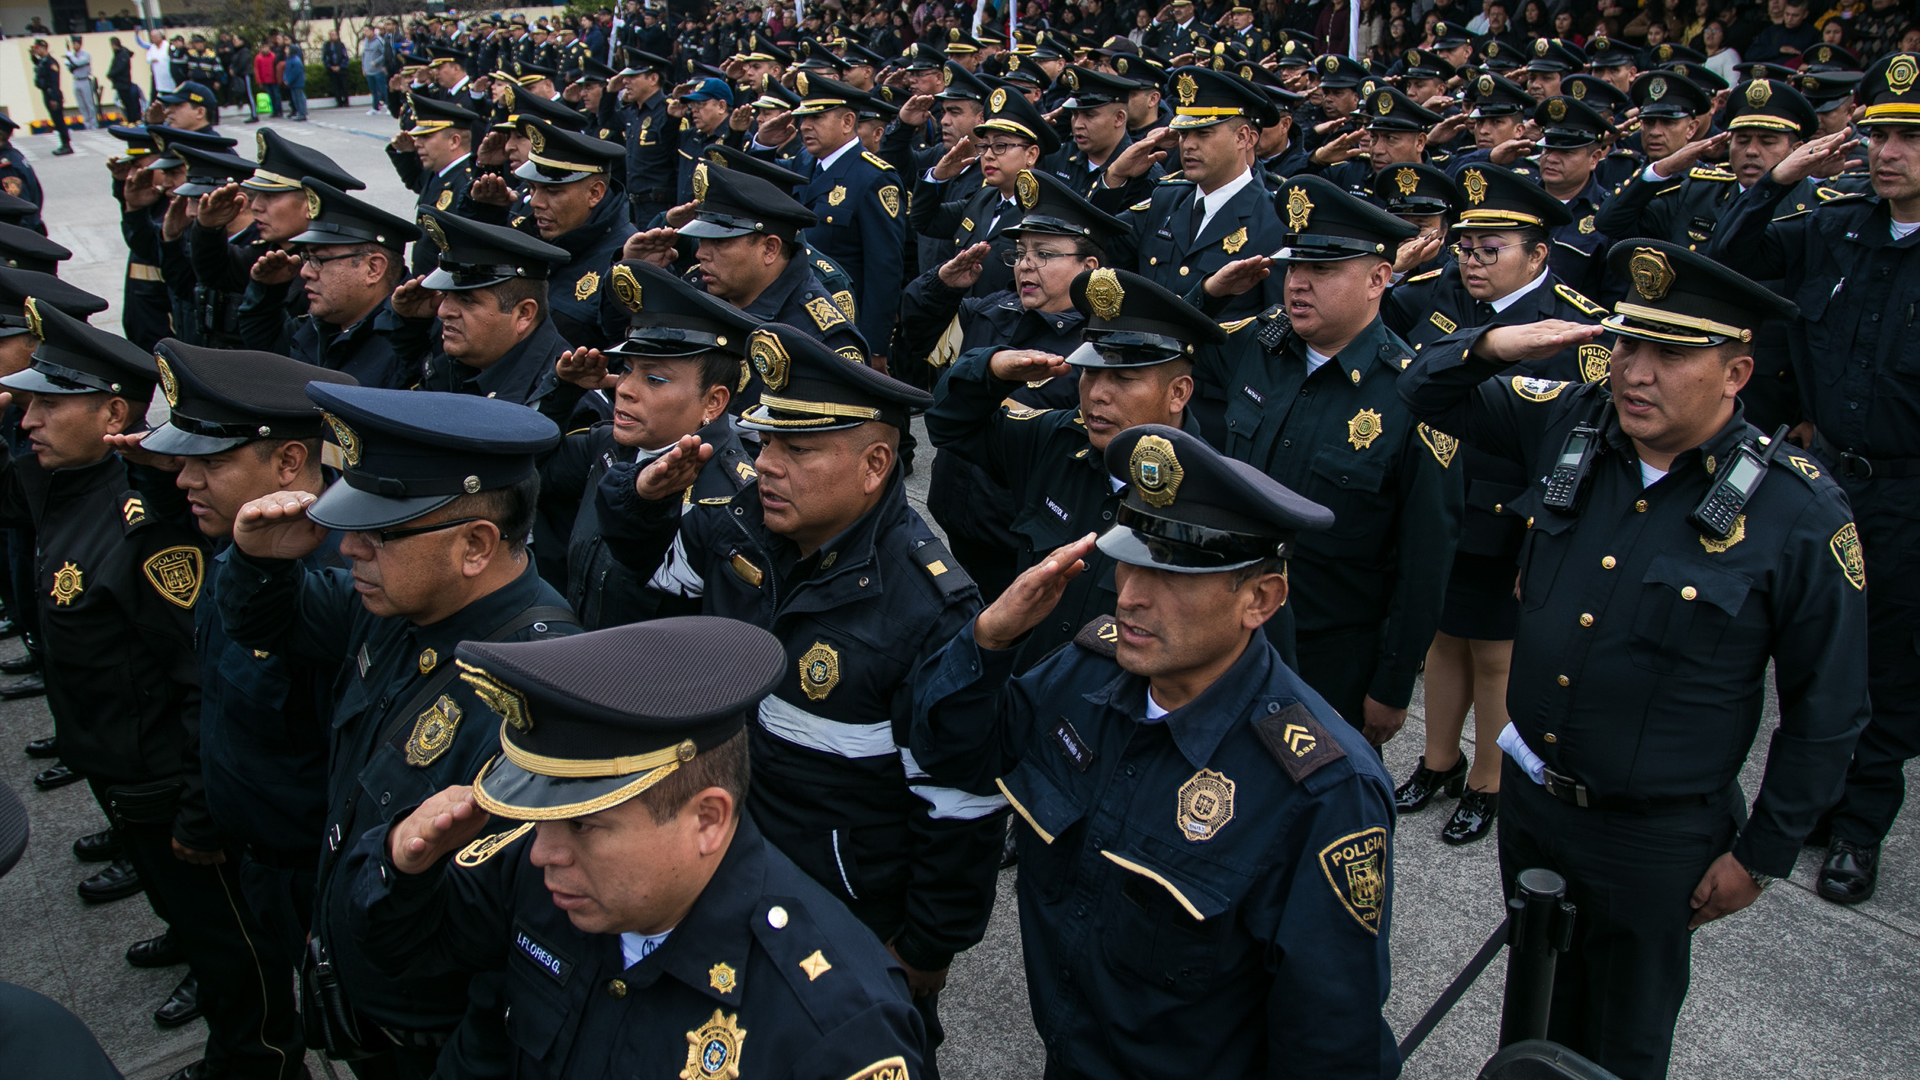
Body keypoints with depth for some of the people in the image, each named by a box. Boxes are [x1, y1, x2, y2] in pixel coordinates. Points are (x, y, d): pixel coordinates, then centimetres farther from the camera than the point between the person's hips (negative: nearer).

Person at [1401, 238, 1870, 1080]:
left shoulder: (1800, 512, -18)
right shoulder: (1569, 425, -8)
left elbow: (1828, 706, -9)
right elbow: (1426, 391, 5)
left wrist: (1762, 854, -5)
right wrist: (1491, 346, -18)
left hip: (1657, 840, -3)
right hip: (1528, 793, 4)